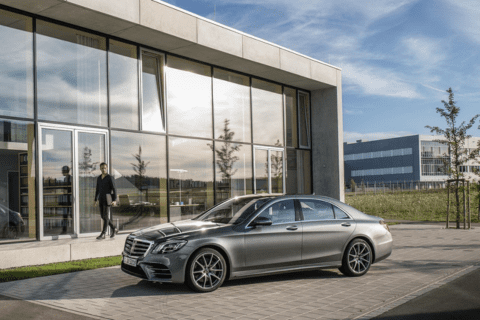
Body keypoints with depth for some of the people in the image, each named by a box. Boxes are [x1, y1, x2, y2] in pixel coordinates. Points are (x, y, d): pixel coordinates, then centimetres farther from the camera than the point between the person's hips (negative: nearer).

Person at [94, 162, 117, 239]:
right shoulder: (99, 178, 11)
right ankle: (114, 229, 23)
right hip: (101, 199, 7)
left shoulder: (110, 178, -9)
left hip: (107, 199, -7)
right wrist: (96, 200, 16)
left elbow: (114, 189, -11)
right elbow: (97, 189, 18)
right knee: (103, 216, 8)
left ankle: (103, 234, -5)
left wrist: (114, 200, -20)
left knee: (105, 216, -9)